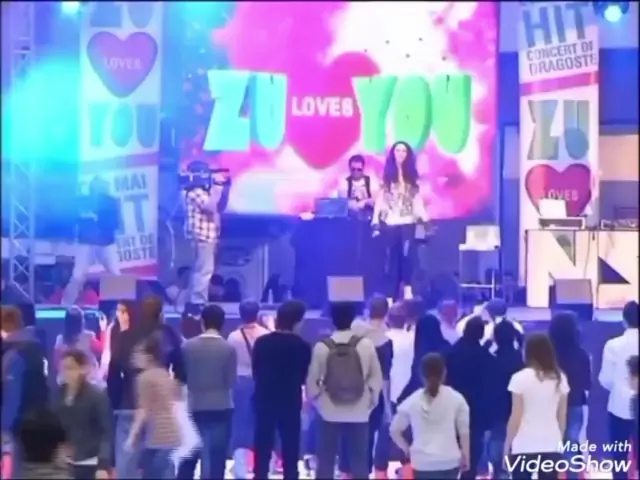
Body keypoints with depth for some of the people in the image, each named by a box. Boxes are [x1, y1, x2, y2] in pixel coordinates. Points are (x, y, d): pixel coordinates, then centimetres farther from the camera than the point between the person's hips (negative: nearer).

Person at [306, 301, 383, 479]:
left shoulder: (321, 347, -10)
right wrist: (372, 399, 12)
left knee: (326, 460, 9)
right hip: (359, 412, 1)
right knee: (359, 459, 10)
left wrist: (314, 398, 14)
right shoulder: (366, 345, -8)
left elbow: (312, 379, -3)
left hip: (330, 412, 0)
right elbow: (376, 377, -1)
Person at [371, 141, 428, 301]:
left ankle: (407, 287, -2)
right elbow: (380, 198, 1)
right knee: (392, 257, 2)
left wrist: (425, 218, 1)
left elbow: (417, 198, 9)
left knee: (407, 253, -17)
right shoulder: (387, 174, 4)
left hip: (408, 221, 1)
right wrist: (375, 220, -7)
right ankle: (392, 294, 7)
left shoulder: (411, 175, 11)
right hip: (390, 222, -1)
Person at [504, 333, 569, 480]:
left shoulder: (520, 378, -9)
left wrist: (507, 446, 1)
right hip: (551, 446, 3)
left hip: (524, 447, -3)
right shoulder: (560, 378, 3)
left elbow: (515, 417, -8)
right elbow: (562, 416, 8)